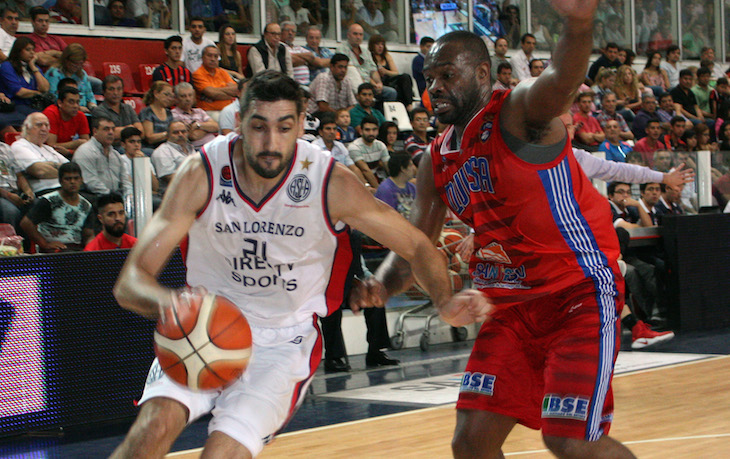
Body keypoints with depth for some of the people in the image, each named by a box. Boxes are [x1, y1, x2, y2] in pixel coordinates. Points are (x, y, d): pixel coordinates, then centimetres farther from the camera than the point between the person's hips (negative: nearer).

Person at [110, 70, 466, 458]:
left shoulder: (330, 184, -17)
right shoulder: (202, 173, -16)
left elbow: (416, 246, -4)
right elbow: (129, 282, -19)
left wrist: (445, 301, -25)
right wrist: (168, 301, -43)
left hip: (284, 342, -1)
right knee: (155, 426, -24)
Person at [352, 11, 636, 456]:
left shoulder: (521, 111, -13)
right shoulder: (437, 161, 9)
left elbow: (561, 81, -36)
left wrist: (578, 24, -59)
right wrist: (382, 285, -11)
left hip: (581, 291, -7)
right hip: (512, 303, 7)